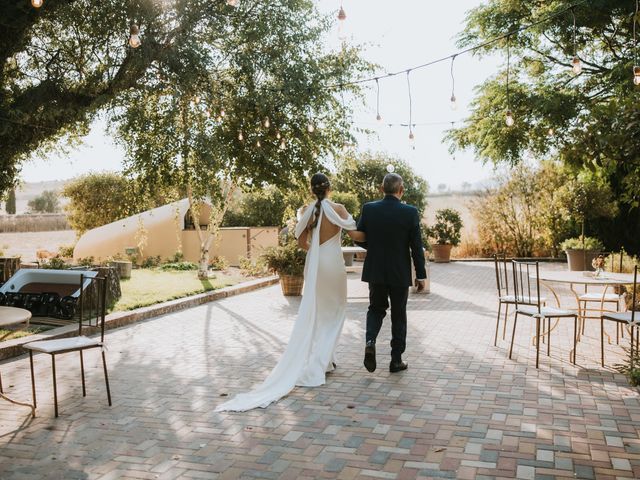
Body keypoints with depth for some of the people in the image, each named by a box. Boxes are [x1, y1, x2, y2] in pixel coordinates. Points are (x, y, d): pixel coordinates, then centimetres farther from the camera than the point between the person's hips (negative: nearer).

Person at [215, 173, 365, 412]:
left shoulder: (307, 211, 2)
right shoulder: (337, 208, -10)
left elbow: (302, 242, 7)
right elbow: (356, 235, -9)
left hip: (313, 264, 4)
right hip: (333, 263, -4)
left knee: (314, 313, 13)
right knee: (334, 311, 10)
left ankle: (320, 359, 17)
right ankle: (321, 360, 7)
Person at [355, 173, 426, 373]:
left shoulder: (368, 209, -6)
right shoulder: (410, 212, -11)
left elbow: (359, 239, 1)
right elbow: (416, 247, -10)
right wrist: (421, 275, -1)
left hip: (375, 271, 2)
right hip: (400, 273, -2)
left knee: (376, 309, 19)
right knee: (398, 315, 12)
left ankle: (370, 341, -6)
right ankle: (396, 360, 17)